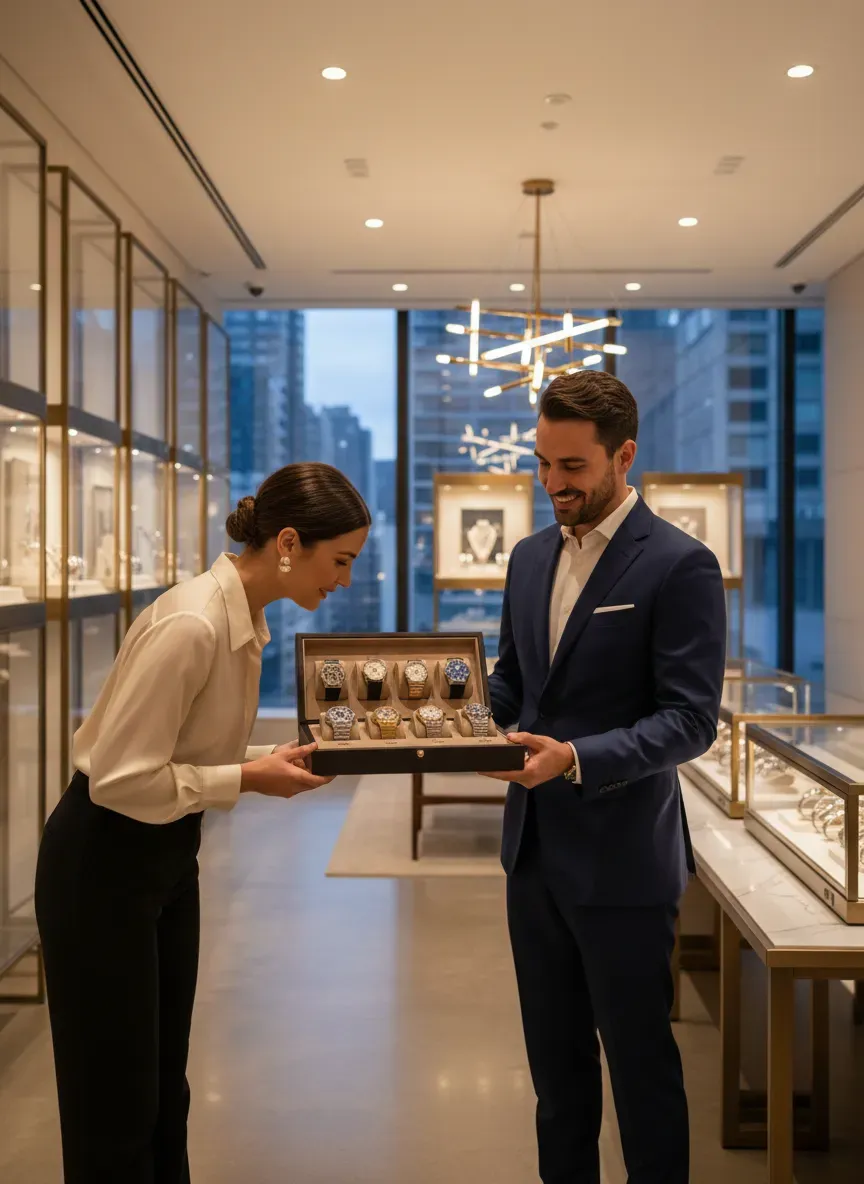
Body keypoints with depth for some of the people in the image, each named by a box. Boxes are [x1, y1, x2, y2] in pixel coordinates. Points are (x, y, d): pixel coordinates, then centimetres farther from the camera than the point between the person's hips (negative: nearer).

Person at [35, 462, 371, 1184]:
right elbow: (118, 776, -26)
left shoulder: (247, 619, 2)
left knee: (165, 1089, 18)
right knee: (114, 1102, 5)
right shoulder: (191, 625, -27)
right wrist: (249, 780, -21)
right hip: (104, 865, -9)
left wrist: (278, 759, -4)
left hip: (169, 855, 9)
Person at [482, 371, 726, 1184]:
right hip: (536, 847, 7)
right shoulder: (531, 558, 8)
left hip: (622, 858, -6)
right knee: (554, 1053, 20)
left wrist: (577, 759, -30)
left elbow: (690, 720, -18)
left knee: (638, 1057, 9)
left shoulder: (680, 565, -14)